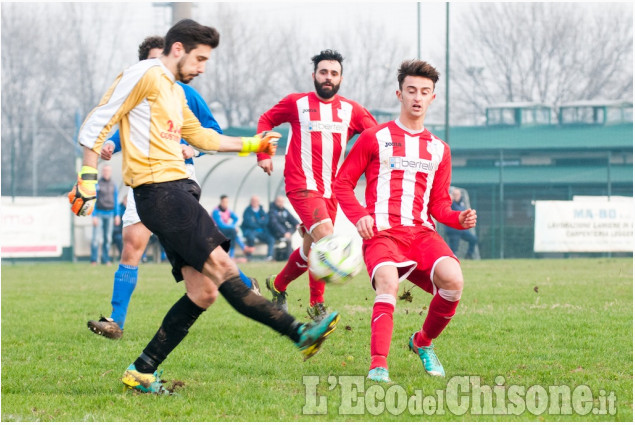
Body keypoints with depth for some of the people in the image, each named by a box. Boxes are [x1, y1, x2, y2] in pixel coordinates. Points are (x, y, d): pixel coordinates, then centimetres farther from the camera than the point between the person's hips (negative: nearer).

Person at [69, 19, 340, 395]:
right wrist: (87, 180, -12)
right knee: (221, 267, -15)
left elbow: (200, 137, 40)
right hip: (160, 191, -10)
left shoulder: (175, 93, 24)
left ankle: (142, 373, 6)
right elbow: (96, 125, -8)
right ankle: (300, 333, -23)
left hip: (178, 192, 10)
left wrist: (251, 145, 41)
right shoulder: (145, 76, -4)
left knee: (204, 292, 2)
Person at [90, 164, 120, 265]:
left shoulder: (113, 185, 12)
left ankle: (106, 260, 8)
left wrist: (117, 215, 12)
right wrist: (94, 215, -10)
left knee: (108, 239, 3)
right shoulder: (96, 184, -2)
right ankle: (93, 260, -7)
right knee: (97, 238, -11)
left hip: (110, 214, 4)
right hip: (99, 213, -4)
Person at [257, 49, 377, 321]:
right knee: (326, 238, -22)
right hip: (302, 184, -5)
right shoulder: (296, 103, 4)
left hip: (330, 190, 5)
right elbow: (266, 120, 16)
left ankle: (278, 285, 36)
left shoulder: (351, 110, 9)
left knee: (311, 249, 11)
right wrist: (263, 153, 4)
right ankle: (316, 304, -12)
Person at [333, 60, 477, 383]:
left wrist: (459, 219, 1)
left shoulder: (439, 149, 23)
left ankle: (423, 343, 1)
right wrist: (359, 216, -7)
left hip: (422, 232, 3)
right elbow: (343, 183, 11)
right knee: (388, 283, -35)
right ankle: (378, 365, -39)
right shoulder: (374, 138, 13)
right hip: (381, 232, -3)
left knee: (453, 280, -26)